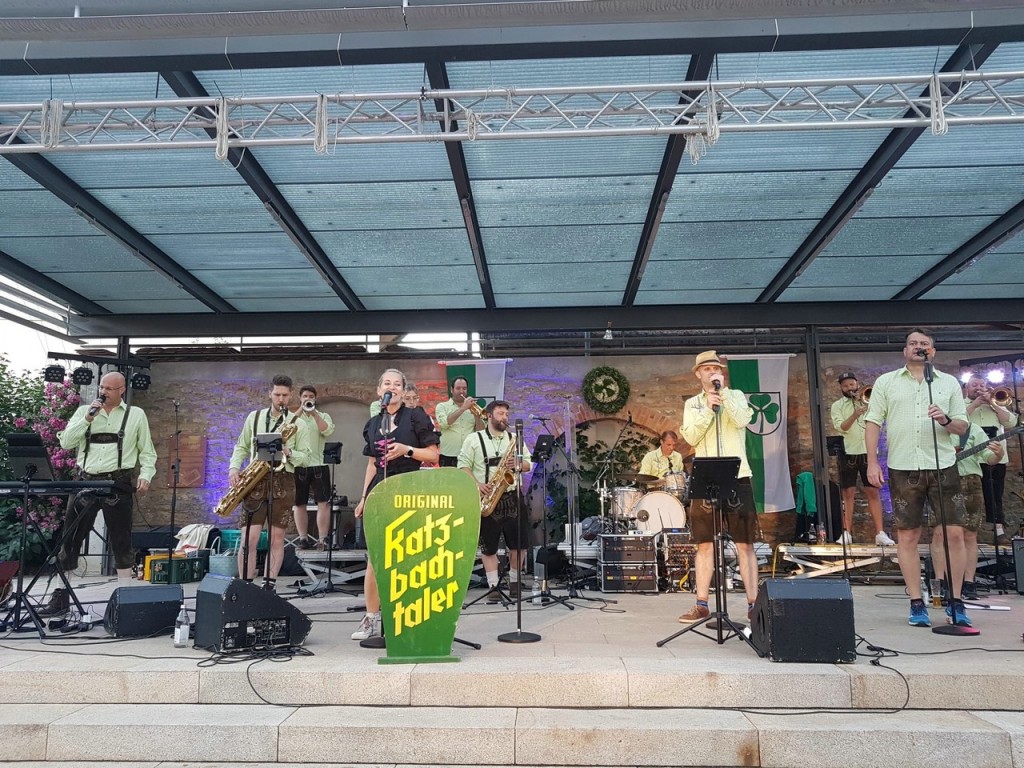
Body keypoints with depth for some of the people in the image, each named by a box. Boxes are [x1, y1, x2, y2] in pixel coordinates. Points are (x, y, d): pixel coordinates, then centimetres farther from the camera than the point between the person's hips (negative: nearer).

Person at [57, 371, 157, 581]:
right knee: (71, 537, 6)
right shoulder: (84, 411, 12)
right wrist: (87, 419, -8)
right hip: (85, 481, 2)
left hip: (117, 483, -2)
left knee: (120, 539, 3)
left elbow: (147, 452, 8)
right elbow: (65, 443, 2)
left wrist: (146, 475, -7)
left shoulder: (136, 414, 7)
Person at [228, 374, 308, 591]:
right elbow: (241, 447, 14)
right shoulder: (254, 417, 10)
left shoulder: (297, 423, 4)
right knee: (249, 538, -5)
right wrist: (234, 467, -2)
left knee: (277, 538, 2)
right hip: (255, 481, 1)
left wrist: (288, 452, -16)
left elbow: (305, 458, 3)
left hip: (283, 482, -1)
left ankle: (269, 585, 12)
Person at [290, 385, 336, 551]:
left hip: (319, 465, -1)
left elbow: (328, 431, -9)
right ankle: (303, 538, 12)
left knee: (323, 502, -8)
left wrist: (314, 413, -11)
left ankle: (323, 539, -6)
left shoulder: (323, 416, 11)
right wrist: (301, 410, -9)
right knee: (299, 504, 4)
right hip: (298, 466, 1)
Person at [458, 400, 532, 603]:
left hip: (512, 497, 3)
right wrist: (476, 485, -16)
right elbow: (463, 466, -3)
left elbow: (529, 463, 13)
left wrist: (518, 464, -9)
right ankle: (493, 586, 12)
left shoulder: (515, 439, 12)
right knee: (488, 545, 2)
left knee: (519, 543, 3)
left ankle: (514, 582, 22)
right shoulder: (474, 439, 1)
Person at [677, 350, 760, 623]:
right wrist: (708, 409, -13)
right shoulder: (692, 404, 12)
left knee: (744, 544, 0)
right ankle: (702, 605, 11)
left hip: (737, 477, -1)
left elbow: (743, 420, -12)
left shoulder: (736, 396, 9)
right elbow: (690, 437, -2)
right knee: (705, 544, 4)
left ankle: (753, 603, 6)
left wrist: (723, 391, -11)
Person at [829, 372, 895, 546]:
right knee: (848, 493, 0)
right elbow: (841, 427, -10)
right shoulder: (837, 405, 5)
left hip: (868, 452, 2)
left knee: (873, 492, 0)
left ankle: (880, 533, -1)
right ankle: (847, 533, 3)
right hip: (848, 453, -1)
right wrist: (855, 415, -25)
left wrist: (866, 403, -8)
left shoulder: (868, 402, 12)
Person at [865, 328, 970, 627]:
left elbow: (962, 427, 9)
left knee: (954, 533, -2)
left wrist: (945, 420, -14)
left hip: (942, 466, 1)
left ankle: (955, 602, 12)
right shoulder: (886, 382, 8)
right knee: (907, 536, 3)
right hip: (902, 468, -1)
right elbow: (873, 422, 3)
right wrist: (872, 462, -6)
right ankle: (916, 603, 12)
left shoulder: (949, 382, 11)